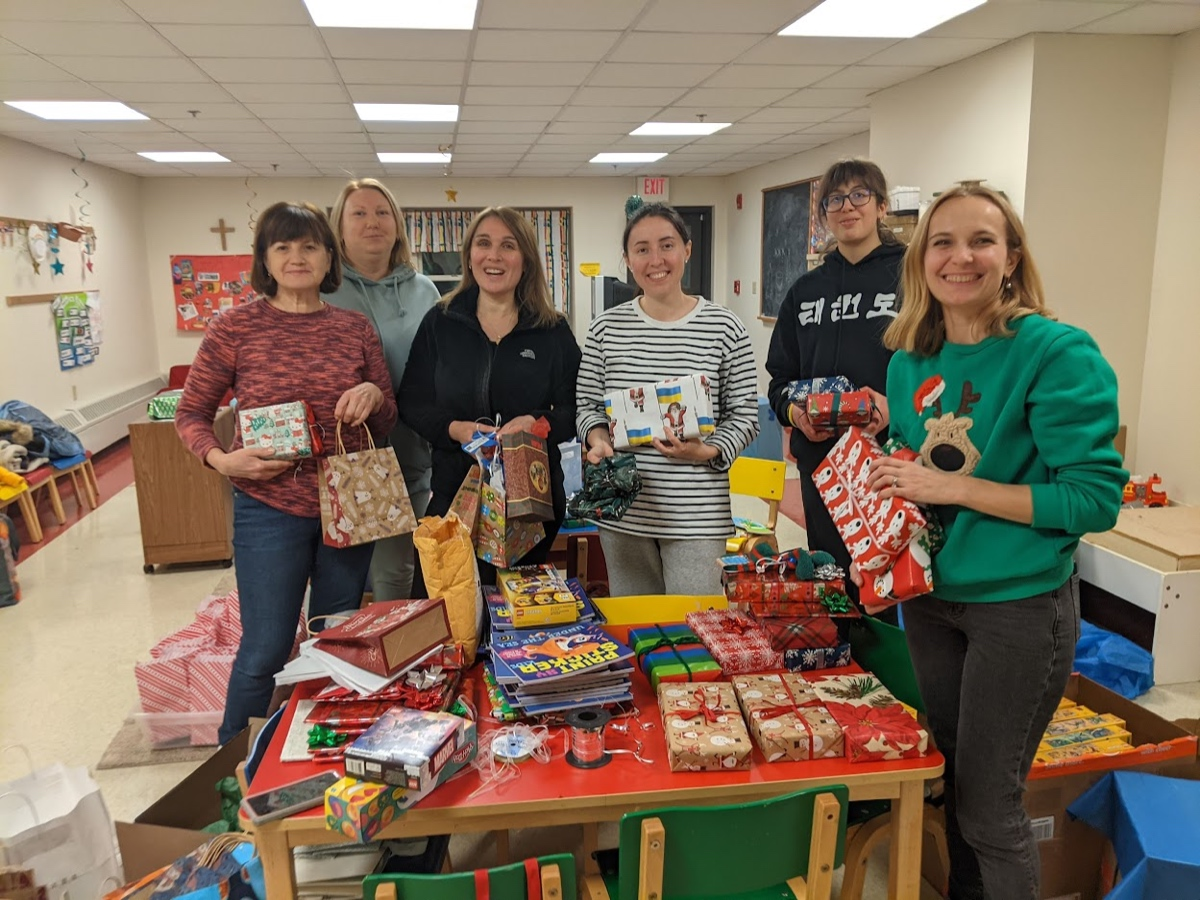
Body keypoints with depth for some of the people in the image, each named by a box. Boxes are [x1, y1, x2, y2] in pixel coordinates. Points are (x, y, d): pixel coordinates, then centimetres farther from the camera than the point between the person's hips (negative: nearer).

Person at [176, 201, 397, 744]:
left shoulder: (355, 328, 3)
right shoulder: (237, 326, -4)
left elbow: (387, 422, 10)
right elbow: (191, 413, 3)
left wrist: (373, 395, -12)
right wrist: (221, 459, -15)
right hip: (268, 508, -3)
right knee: (264, 651, 3)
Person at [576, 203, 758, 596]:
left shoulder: (725, 327, -4)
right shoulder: (606, 327, 3)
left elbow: (745, 415, 0)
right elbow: (587, 404, 10)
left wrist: (707, 452, -16)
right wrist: (598, 439, -10)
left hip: (697, 515, -2)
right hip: (623, 512, 2)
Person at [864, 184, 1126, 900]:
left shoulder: (1059, 353, -16)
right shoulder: (910, 361, 3)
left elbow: (1095, 499, -20)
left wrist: (952, 487, -23)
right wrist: (887, 480, -5)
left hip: (1021, 604, -6)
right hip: (930, 594, 6)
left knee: (988, 807, 6)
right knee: (953, 780, 21)